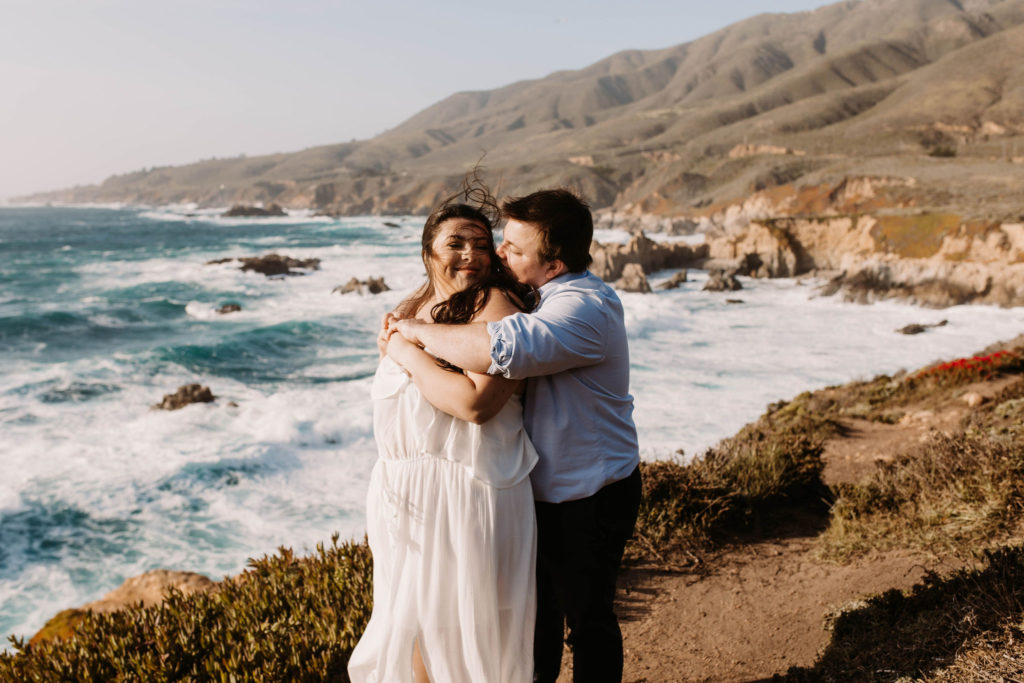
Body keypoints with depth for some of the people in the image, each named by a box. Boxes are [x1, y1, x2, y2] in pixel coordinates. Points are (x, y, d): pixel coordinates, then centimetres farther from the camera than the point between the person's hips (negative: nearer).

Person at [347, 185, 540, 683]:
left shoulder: (496, 306, -12)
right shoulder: (411, 311, 11)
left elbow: (476, 402, -26)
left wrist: (407, 354, -16)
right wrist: (381, 506, 20)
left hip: (465, 495, -7)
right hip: (404, 493, 8)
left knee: (452, 633, 5)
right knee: (409, 630, 19)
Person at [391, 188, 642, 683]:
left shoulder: (583, 309, -27)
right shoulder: (546, 297, 6)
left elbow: (496, 349, -43)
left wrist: (418, 331, -28)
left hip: (587, 501, -10)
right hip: (543, 490, 10)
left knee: (586, 617, 10)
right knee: (536, 608, 25)